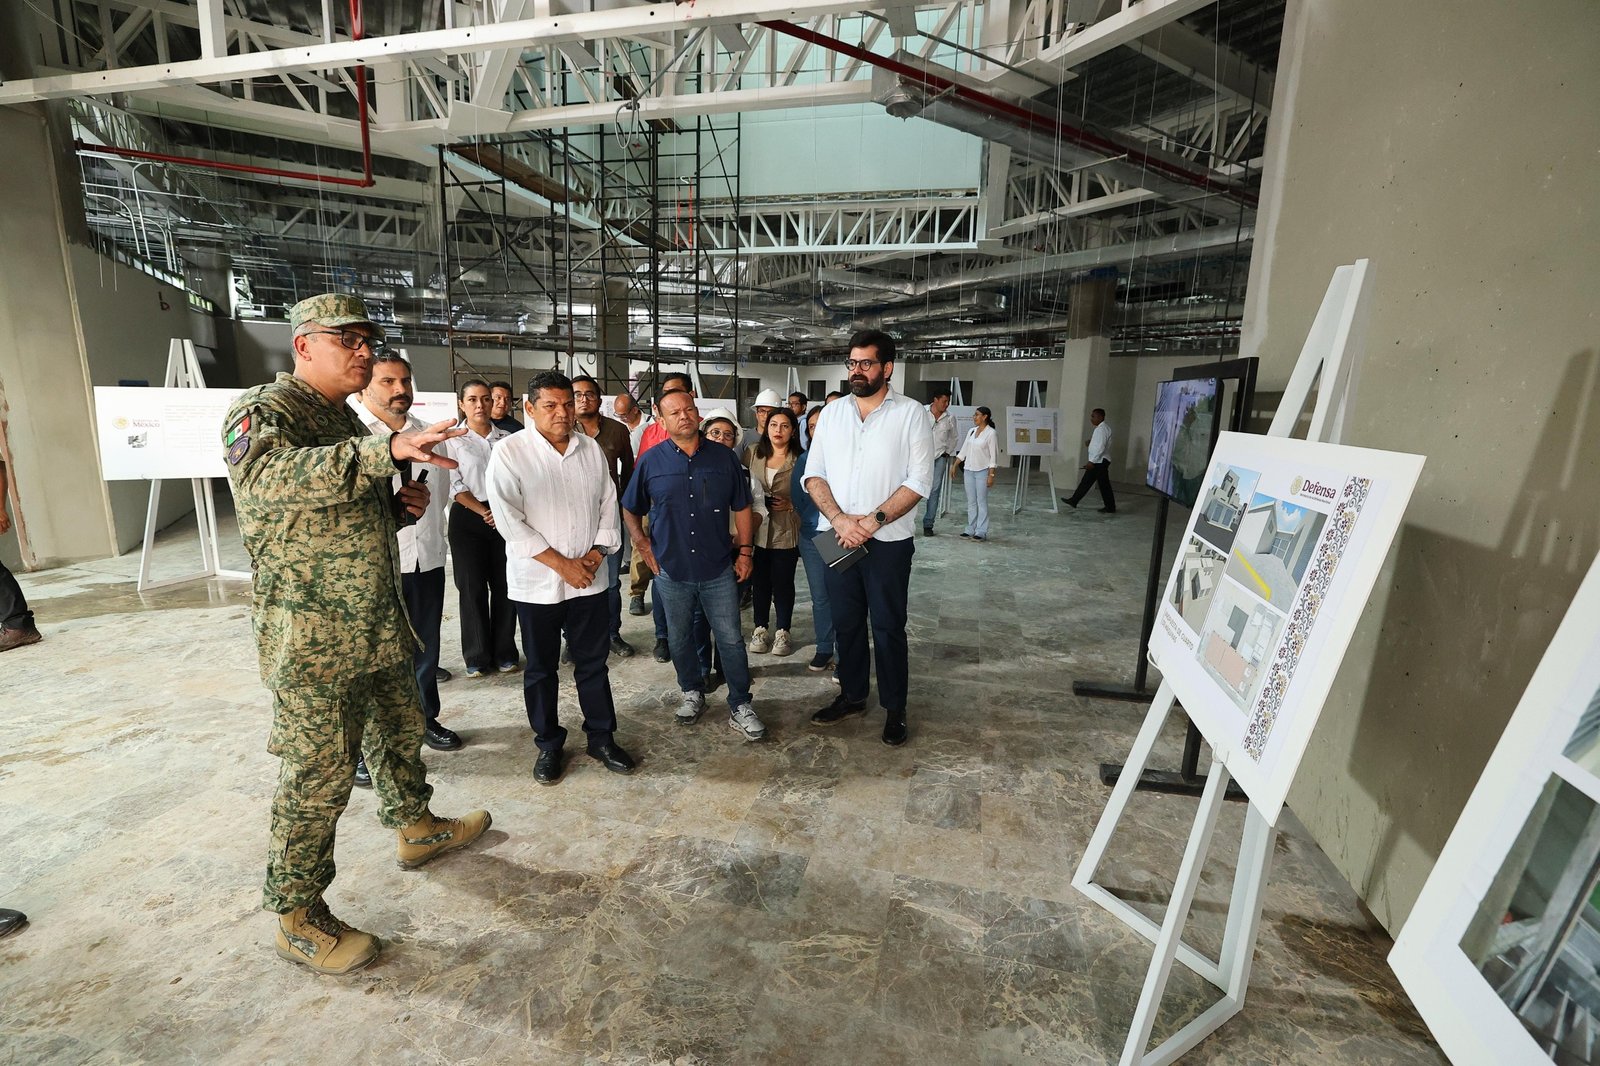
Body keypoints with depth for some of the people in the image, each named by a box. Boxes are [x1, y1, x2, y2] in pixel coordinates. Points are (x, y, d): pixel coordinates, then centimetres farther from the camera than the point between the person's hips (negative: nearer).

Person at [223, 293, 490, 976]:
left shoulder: (346, 422, 15)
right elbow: (269, 478, -37)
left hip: (376, 623, 9)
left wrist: (399, 506, 4)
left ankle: (415, 828, 43)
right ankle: (298, 918, 19)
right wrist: (388, 449, -48)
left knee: (399, 727, 22)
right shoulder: (263, 410, -13)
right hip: (312, 636, -9)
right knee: (319, 771, 1)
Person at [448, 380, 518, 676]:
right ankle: (477, 657, 14)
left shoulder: (507, 439, 8)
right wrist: (484, 512, -13)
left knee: (504, 585, 3)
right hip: (468, 519, -2)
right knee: (473, 587, 2)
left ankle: (504, 652, 16)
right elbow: (455, 486, -5)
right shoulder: (454, 440, 1)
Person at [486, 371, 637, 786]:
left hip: (589, 580, 3)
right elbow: (511, 521, -14)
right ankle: (548, 744, 28)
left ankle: (602, 738, 27)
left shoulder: (592, 449, 3)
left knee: (593, 663, 12)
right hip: (536, 583, -2)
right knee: (541, 668, 12)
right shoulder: (509, 453, -8)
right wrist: (561, 564, -15)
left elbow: (608, 505, 7)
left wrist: (596, 554, -6)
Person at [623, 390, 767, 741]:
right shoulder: (651, 461, -1)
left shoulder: (724, 458, 1)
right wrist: (642, 544, 0)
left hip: (718, 570, 0)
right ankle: (692, 692, 37)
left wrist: (744, 550, 3)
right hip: (671, 570, 1)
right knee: (680, 638, 16)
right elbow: (630, 509, 10)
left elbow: (741, 507, 7)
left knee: (731, 639, 3)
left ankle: (740, 706, 16)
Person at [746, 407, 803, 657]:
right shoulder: (755, 455, 8)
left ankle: (783, 632, 20)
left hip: (787, 531, -3)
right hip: (758, 528, 3)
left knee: (783, 582, 6)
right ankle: (760, 628, 25)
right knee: (760, 580, 10)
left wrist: (790, 504, -15)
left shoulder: (800, 459, -5)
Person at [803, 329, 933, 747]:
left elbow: (918, 481, -10)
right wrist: (839, 519, -13)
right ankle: (852, 695, 32)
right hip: (837, 537, 4)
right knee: (846, 622, 15)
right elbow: (814, 475, 3)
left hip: (888, 541, -4)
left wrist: (873, 520, -18)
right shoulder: (832, 413, 6)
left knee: (888, 627, 7)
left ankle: (894, 708, 23)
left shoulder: (912, 414, -5)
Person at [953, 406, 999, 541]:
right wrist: (955, 466, 11)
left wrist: (991, 475, -12)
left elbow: (994, 456, -9)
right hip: (968, 470, 6)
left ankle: (981, 532, 2)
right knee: (971, 502, 8)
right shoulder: (971, 431, 11)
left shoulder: (991, 433, -7)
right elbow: (963, 450, 16)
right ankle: (970, 530, 13)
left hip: (982, 471, -6)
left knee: (982, 502, -3)